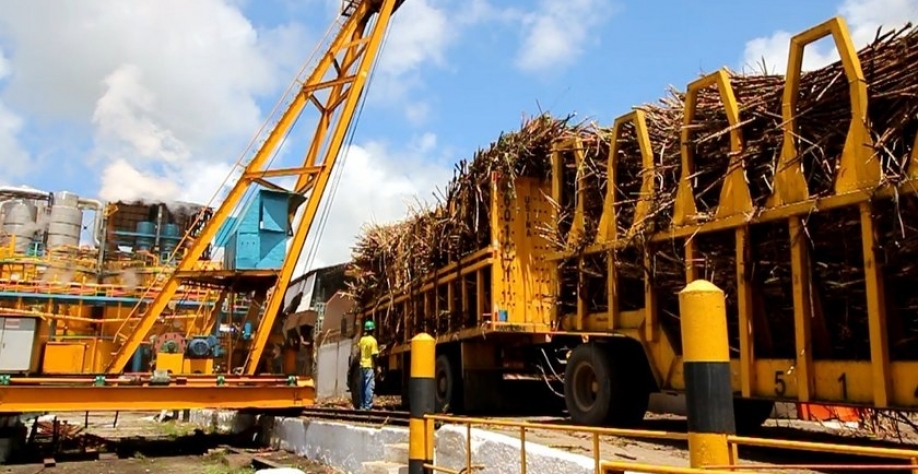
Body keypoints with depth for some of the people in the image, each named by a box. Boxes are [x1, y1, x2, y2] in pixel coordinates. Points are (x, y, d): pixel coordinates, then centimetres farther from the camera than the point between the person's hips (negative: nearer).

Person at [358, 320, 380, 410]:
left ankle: (362, 405, 16)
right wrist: (377, 366, -9)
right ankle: (368, 406, -8)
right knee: (369, 386, -5)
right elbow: (374, 355, -15)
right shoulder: (372, 340, -13)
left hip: (362, 365, 7)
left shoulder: (362, 339, 7)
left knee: (363, 386, 12)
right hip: (369, 366, -7)